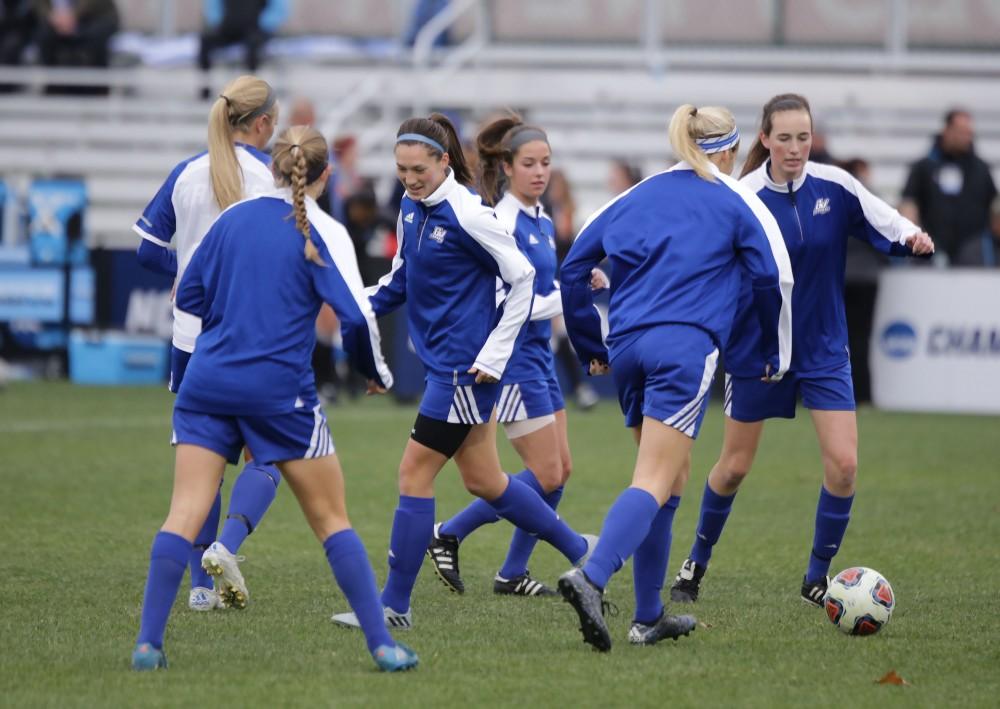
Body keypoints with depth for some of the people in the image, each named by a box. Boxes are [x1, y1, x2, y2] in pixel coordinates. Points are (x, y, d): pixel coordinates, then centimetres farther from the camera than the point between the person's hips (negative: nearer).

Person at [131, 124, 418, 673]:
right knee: (331, 519, 6)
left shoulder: (233, 218, 8)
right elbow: (356, 318, -11)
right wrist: (378, 373, 6)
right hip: (281, 391, -3)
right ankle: (381, 644, 4)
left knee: (185, 513, -1)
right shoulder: (323, 234, -3)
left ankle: (148, 643, -11)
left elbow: (189, 296, 13)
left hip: (208, 382, 3)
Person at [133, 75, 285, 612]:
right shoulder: (274, 176, -8)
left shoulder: (185, 175, 2)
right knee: (267, 455, 7)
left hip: (192, 336, 3)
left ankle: (202, 583, 8)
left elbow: (150, 250, 7)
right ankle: (226, 545, -18)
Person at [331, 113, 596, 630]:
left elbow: (523, 278, -13)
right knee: (483, 481, 16)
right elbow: (402, 277, 20)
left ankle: (394, 603, 2)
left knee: (415, 474, -6)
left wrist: (494, 354, -15)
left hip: (464, 366, -9)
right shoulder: (411, 208, 7)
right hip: (441, 361, 9)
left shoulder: (466, 214, -17)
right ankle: (580, 552, 31)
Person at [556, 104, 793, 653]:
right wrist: (774, 354, 16)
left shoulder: (636, 196, 20)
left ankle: (649, 617, 16)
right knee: (655, 482, -13)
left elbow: (573, 268, 17)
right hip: (686, 345, -6)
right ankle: (592, 578, -35)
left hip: (627, 345, 6)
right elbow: (774, 278, 3)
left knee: (671, 480, 17)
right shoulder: (736, 203, 8)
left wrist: (591, 347, 23)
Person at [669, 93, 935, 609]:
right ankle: (695, 564, 30)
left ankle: (817, 578, 8)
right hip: (756, 349, -2)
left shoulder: (835, 187, -8)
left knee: (843, 463, -9)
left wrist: (911, 237, -23)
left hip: (823, 348, 2)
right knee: (735, 466, 8)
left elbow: (887, 226, -1)